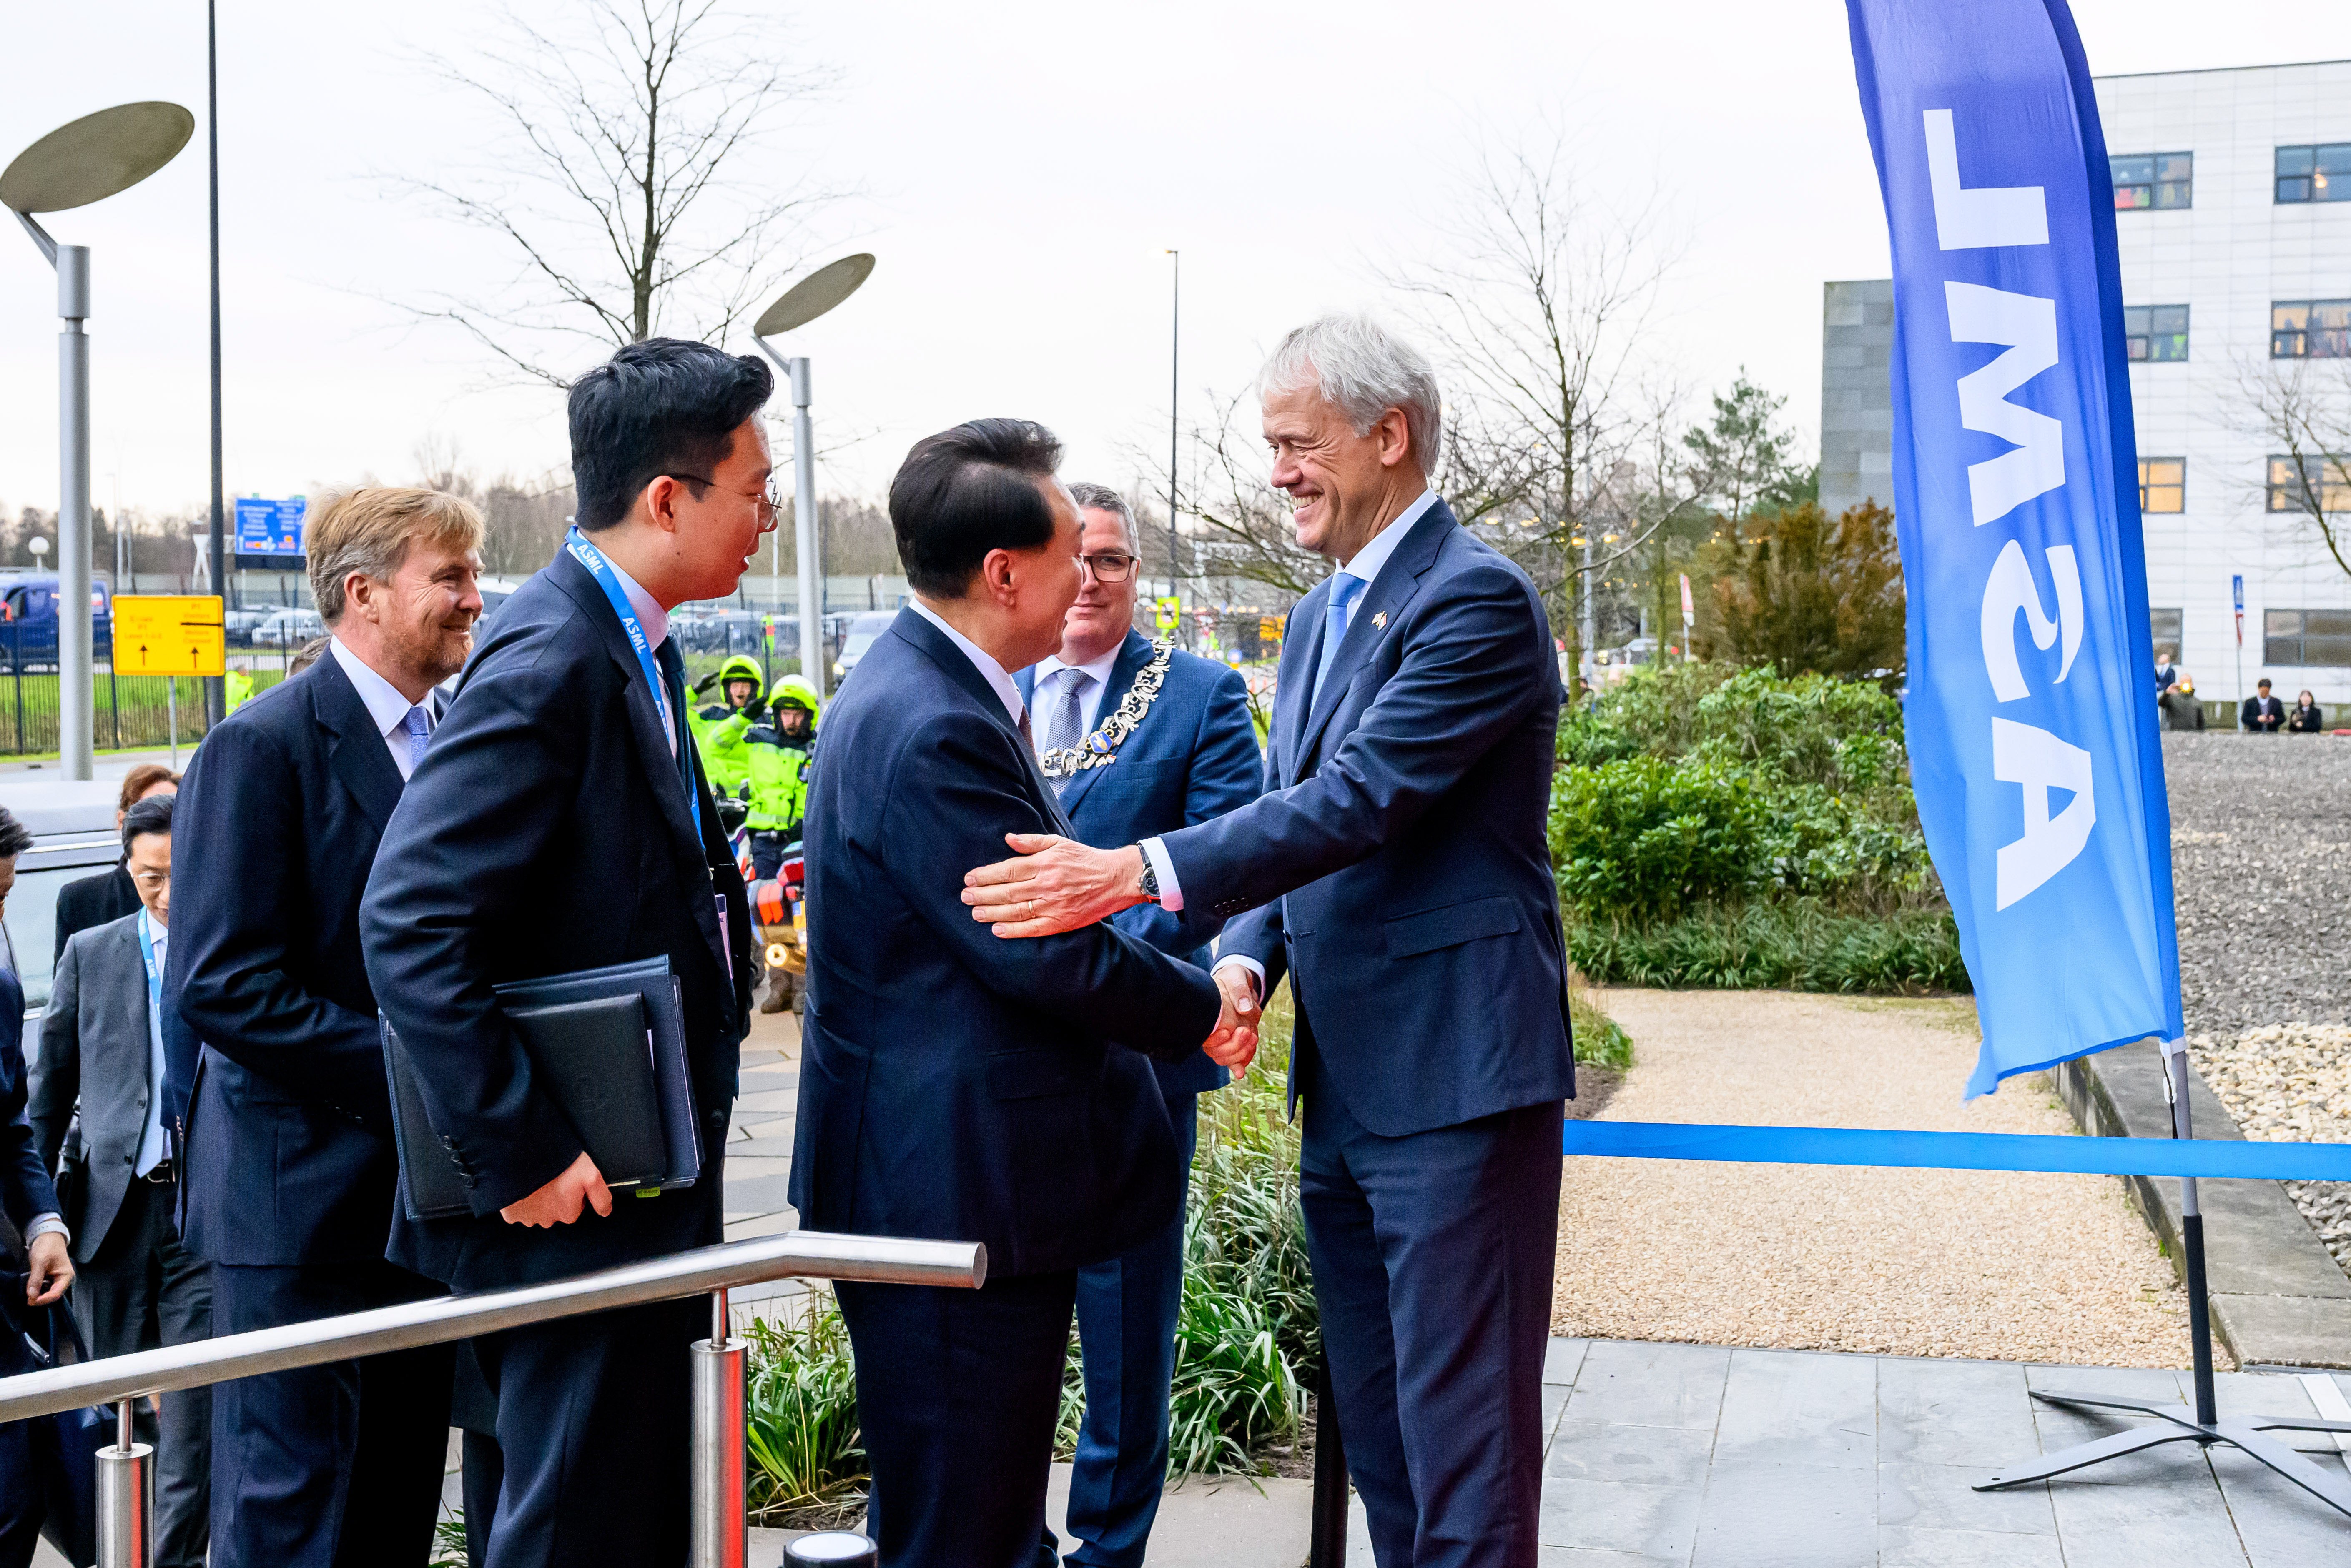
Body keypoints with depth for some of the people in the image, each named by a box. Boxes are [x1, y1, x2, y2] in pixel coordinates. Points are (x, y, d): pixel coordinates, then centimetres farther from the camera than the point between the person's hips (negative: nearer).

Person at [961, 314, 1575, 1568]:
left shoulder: (1476, 599, -13)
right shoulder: (1316, 619, 17)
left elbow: (1358, 801, -23)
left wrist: (1141, 874, -28)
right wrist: (1242, 965, -3)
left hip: (1453, 1081, -9)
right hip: (1344, 1087, 9)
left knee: (1461, 1430, -2)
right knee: (1374, 1425, 18)